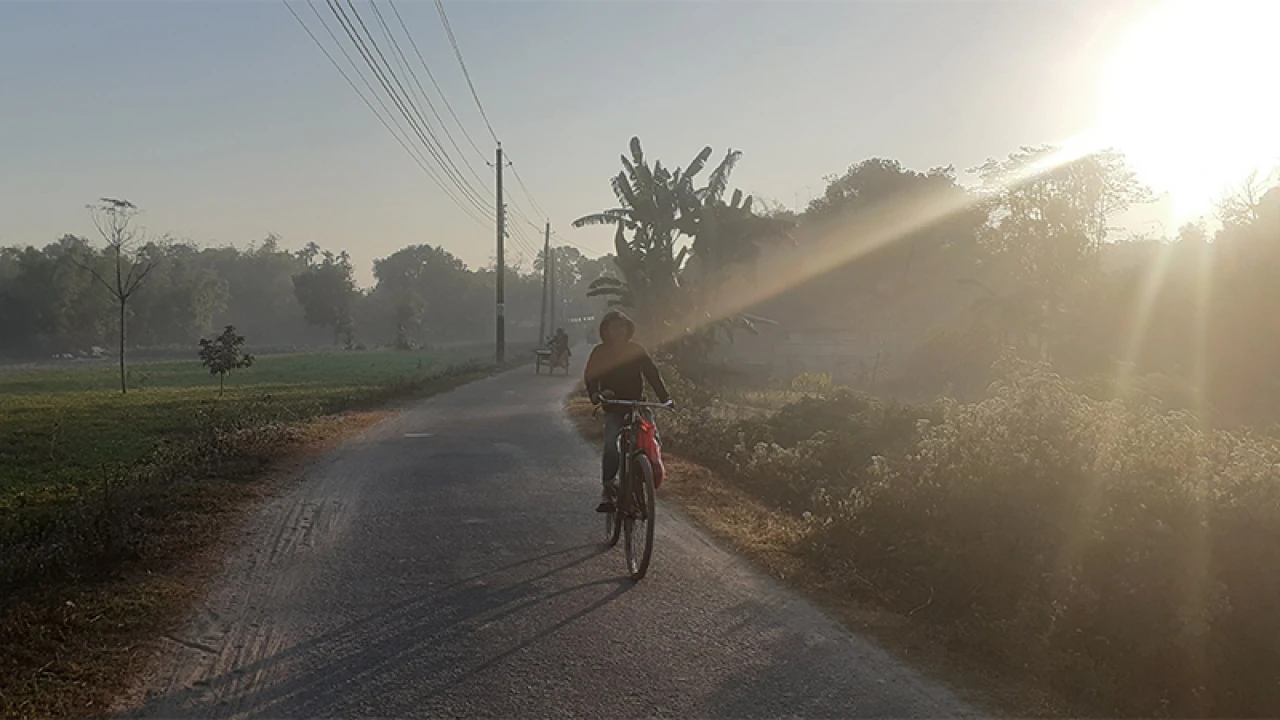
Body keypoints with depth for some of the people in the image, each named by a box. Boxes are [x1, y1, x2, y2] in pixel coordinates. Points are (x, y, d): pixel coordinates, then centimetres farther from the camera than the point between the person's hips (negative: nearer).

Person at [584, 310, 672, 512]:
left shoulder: (636, 350, 6)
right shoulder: (600, 352, 4)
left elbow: (652, 373, 0)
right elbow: (590, 376, -4)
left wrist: (665, 396, -15)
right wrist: (594, 393, -26)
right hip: (613, 407, -1)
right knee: (611, 443, -23)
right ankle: (607, 489, -15)